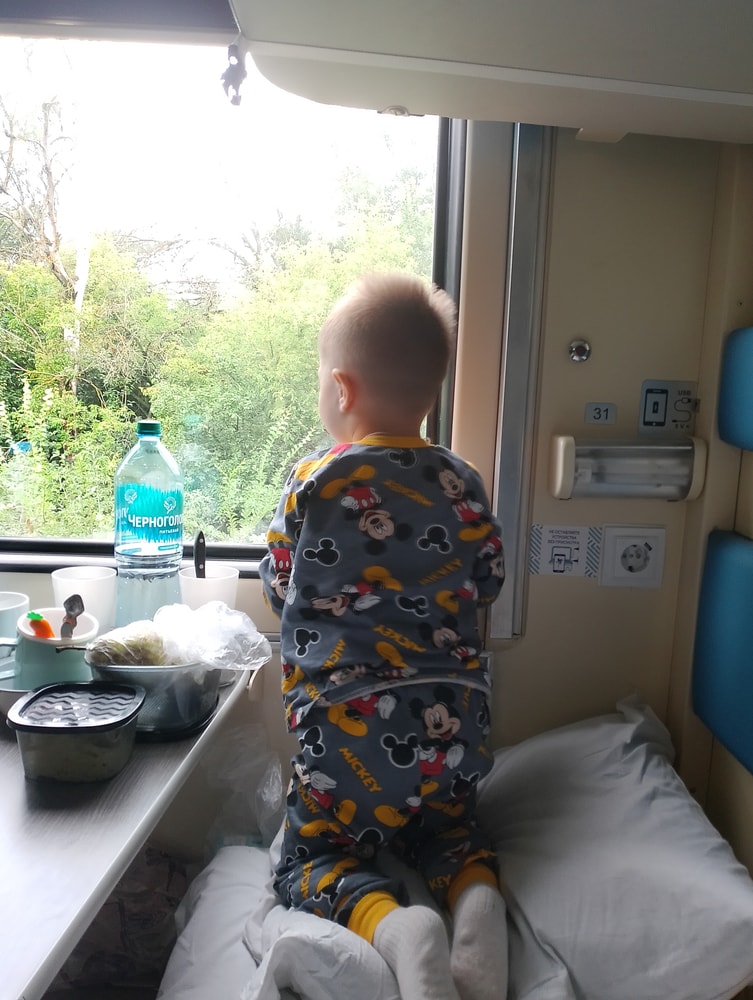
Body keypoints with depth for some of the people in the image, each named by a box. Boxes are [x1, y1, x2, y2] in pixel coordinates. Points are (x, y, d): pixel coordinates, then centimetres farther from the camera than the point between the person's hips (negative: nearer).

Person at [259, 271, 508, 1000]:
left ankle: (391, 925, -16)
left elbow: (278, 589, 3)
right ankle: (474, 896, -4)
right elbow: (486, 582, 10)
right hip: (453, 722, 5)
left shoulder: (312, 484, -11)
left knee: (310, 859, 13)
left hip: (348, 725, -4)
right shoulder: (461, 483, -1)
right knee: (449, 828, 28)